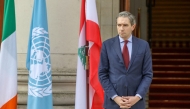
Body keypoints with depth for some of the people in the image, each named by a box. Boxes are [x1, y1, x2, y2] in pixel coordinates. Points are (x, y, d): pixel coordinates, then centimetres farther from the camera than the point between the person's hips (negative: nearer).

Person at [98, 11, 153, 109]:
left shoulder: (143, 45, 2)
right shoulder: (107, 45, 0)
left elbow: (148, 74, 2)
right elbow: (102, 74, 0)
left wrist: (137, 97, -10)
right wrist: (115, 97, -10)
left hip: (136, 101, 1)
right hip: (113, 101, 0)